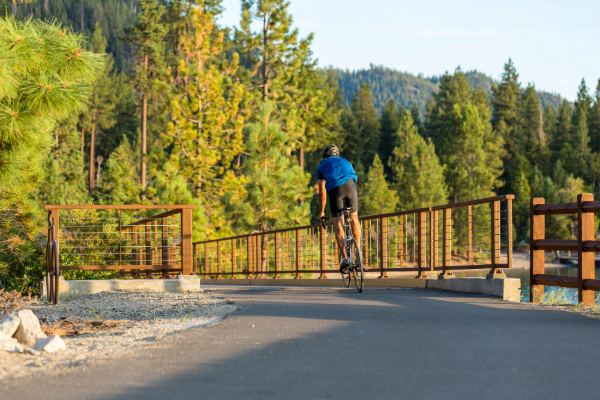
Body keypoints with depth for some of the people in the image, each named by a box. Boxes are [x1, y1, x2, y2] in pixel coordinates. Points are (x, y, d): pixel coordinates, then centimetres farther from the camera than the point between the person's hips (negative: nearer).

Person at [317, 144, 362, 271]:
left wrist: (321, 211, 40)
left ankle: (344, 257, -9)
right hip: (349, 184, 2)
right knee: (354, 217, 19)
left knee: (338, 223, 1)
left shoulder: (322, 165, 31)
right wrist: (354, 207, 53)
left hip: (333, 189, -2)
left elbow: (322, 191, 30)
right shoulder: (346, 162, 37)